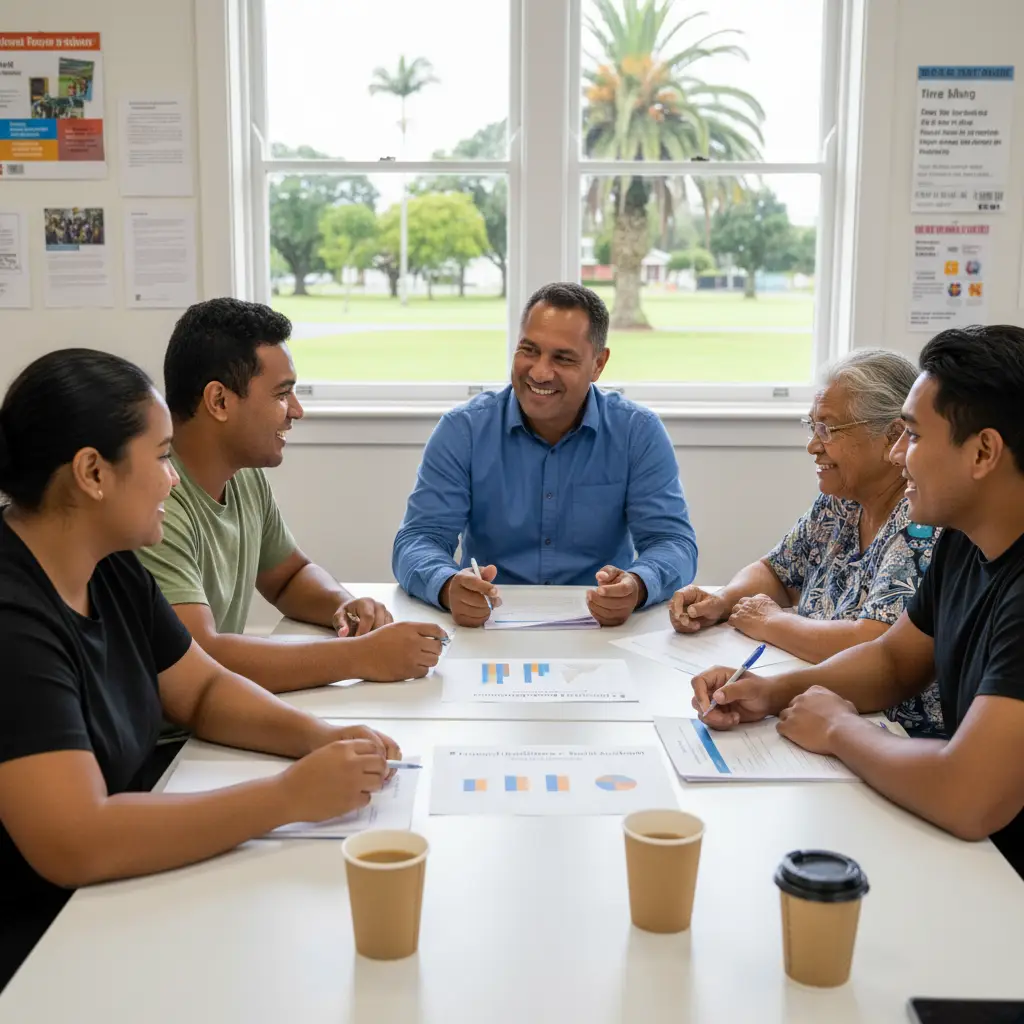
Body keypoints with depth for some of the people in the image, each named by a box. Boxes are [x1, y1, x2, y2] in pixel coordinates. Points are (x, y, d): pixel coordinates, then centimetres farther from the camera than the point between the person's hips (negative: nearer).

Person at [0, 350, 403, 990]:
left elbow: (203, 689, 12)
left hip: (117, 893, 8)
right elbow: (75, 844, -32)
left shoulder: (111, 569, 2)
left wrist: (317, 736, -7)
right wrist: (289, 797, -27)